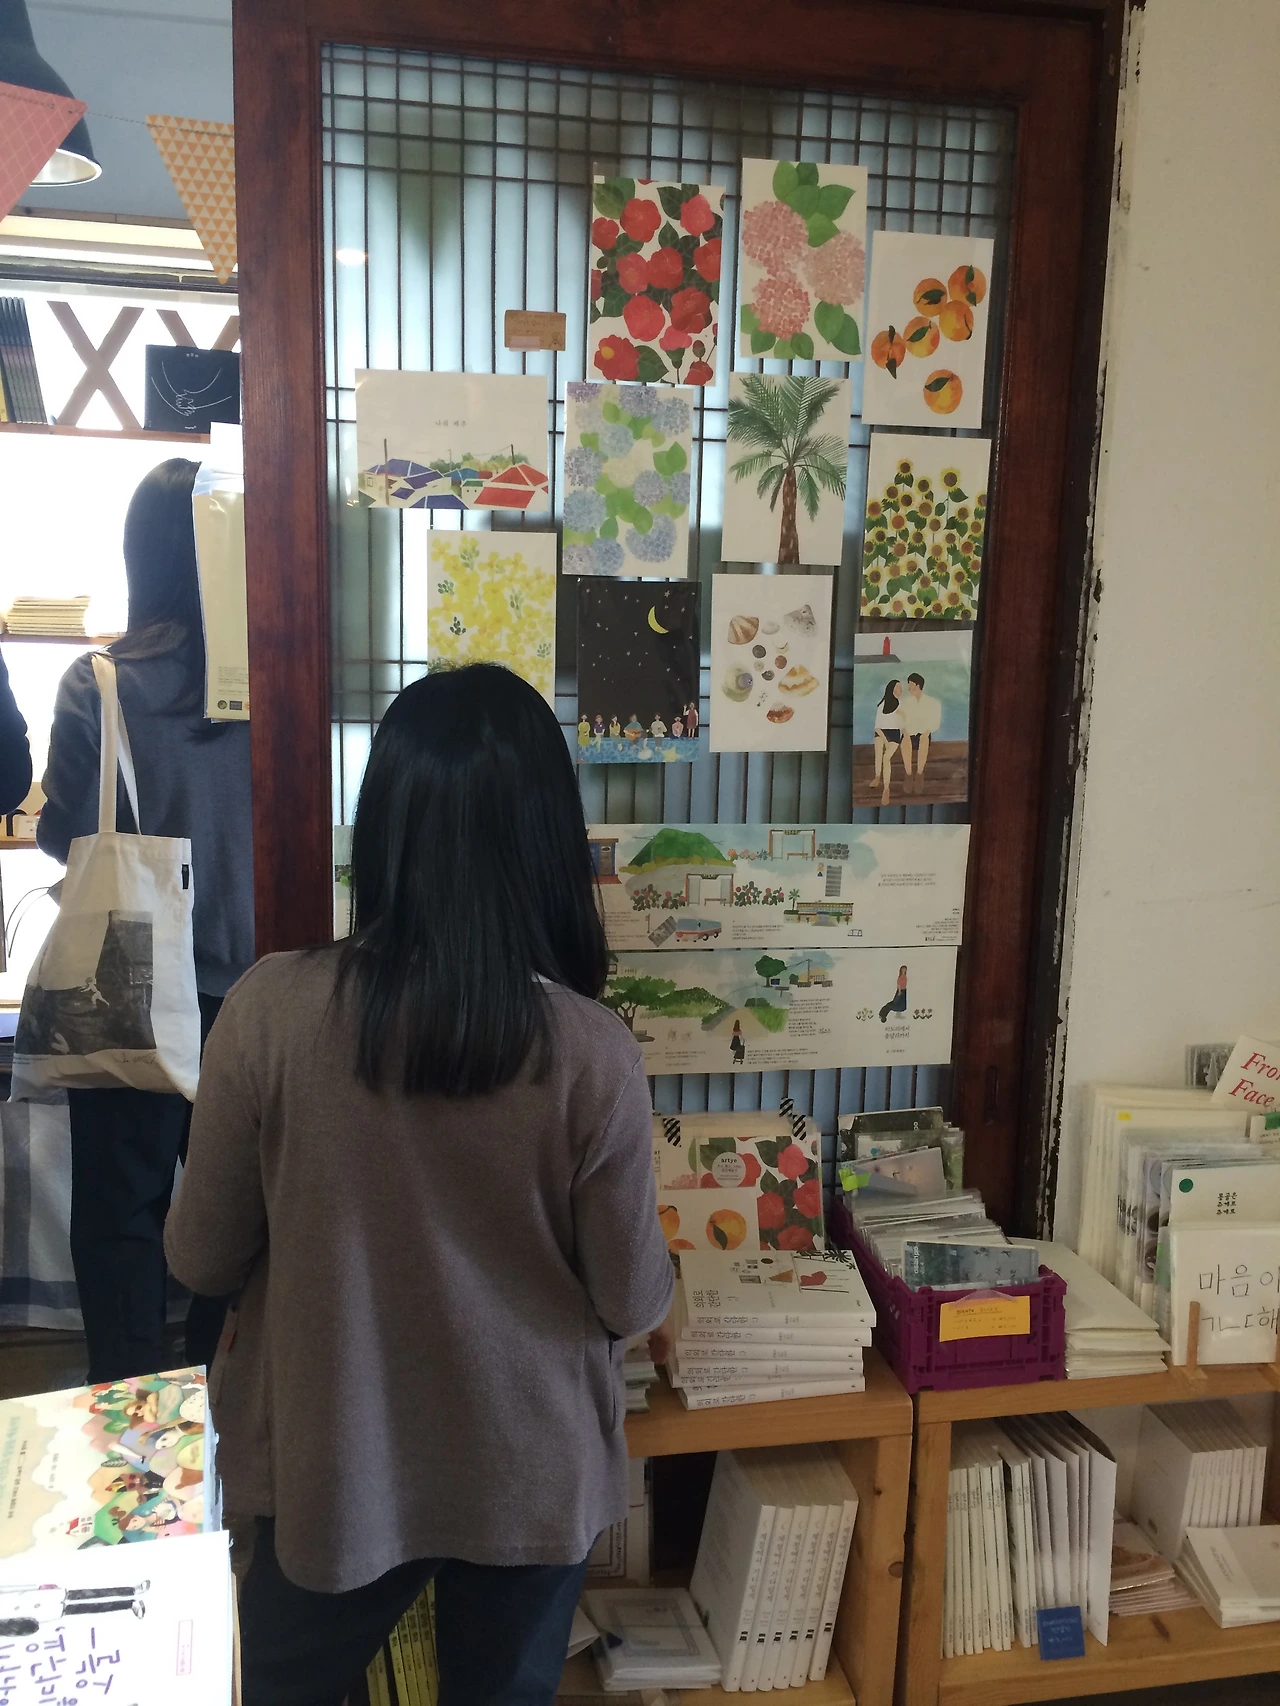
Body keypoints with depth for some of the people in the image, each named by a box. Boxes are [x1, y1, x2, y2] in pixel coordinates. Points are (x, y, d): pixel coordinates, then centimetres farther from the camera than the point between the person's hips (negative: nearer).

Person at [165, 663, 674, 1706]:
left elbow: (202, 1259, -9)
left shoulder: (271, 1012, -22)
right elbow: (633, 1302, -11)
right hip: (530, 1475, 1)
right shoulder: (592, 1052, -23)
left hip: (333, 1467, 0)